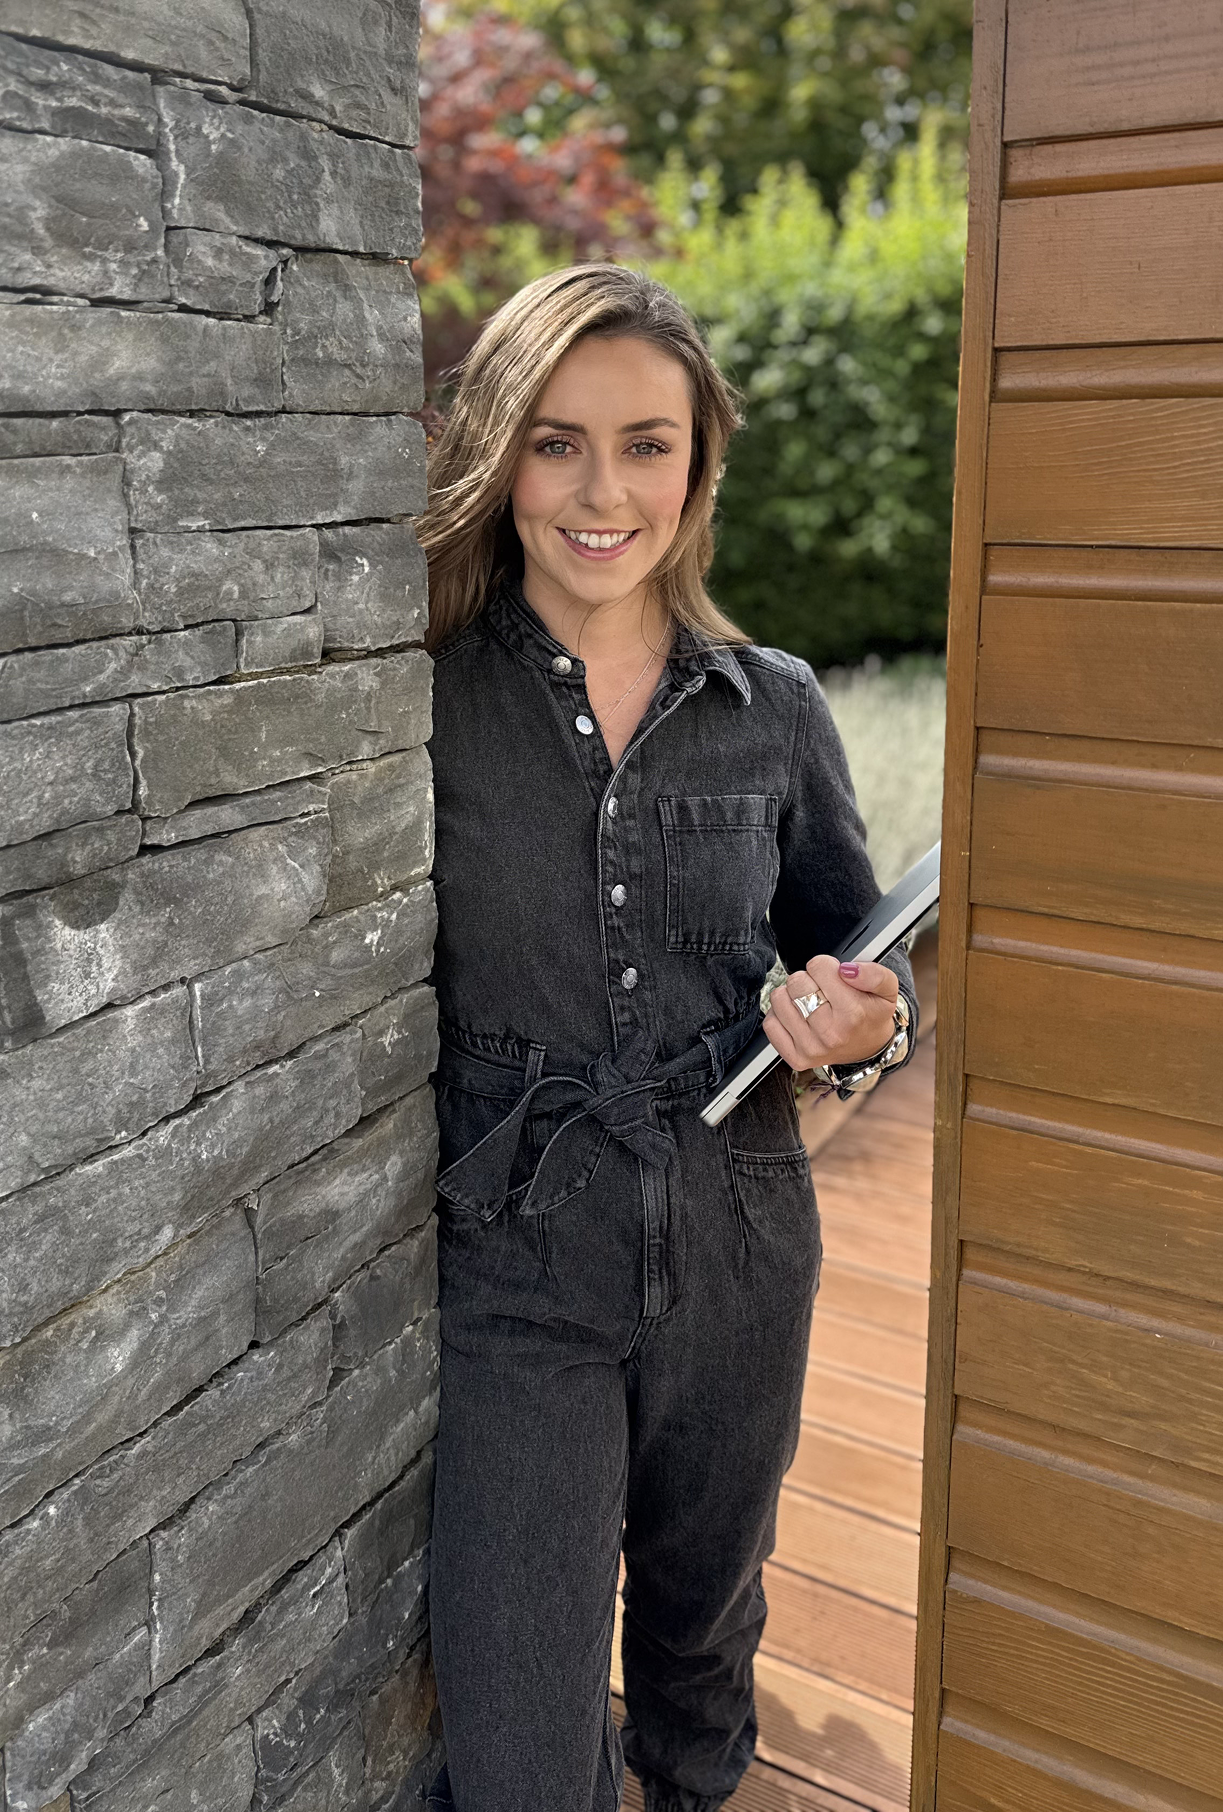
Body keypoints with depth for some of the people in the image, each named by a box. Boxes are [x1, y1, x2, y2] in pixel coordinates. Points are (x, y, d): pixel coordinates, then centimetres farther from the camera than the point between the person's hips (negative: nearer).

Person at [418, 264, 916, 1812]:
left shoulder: (775, 712, -1)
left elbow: (851, 943, 10)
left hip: (737, 1260, 4)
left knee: (702, 1629, 27)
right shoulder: (421, 699, -10)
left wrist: (864, 1018, -11)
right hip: (510, 1273, -3)